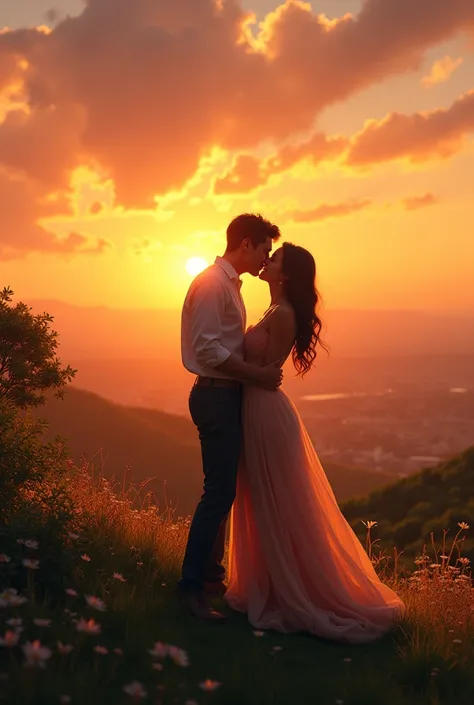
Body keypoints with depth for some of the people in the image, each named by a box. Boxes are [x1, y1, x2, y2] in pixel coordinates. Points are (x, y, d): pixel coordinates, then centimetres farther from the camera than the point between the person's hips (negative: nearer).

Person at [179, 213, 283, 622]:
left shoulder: (229, 284, 18)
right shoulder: (212, 283, -13)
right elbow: (208, 349, -21)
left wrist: (262, 369, 6)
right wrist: (258, 374, -17)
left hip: (228, 395, 10)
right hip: (217, 396, -10)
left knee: (223, 491, 15)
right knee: (219, 493, -9)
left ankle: (210, 575, 26)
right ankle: (192, 587, 0)